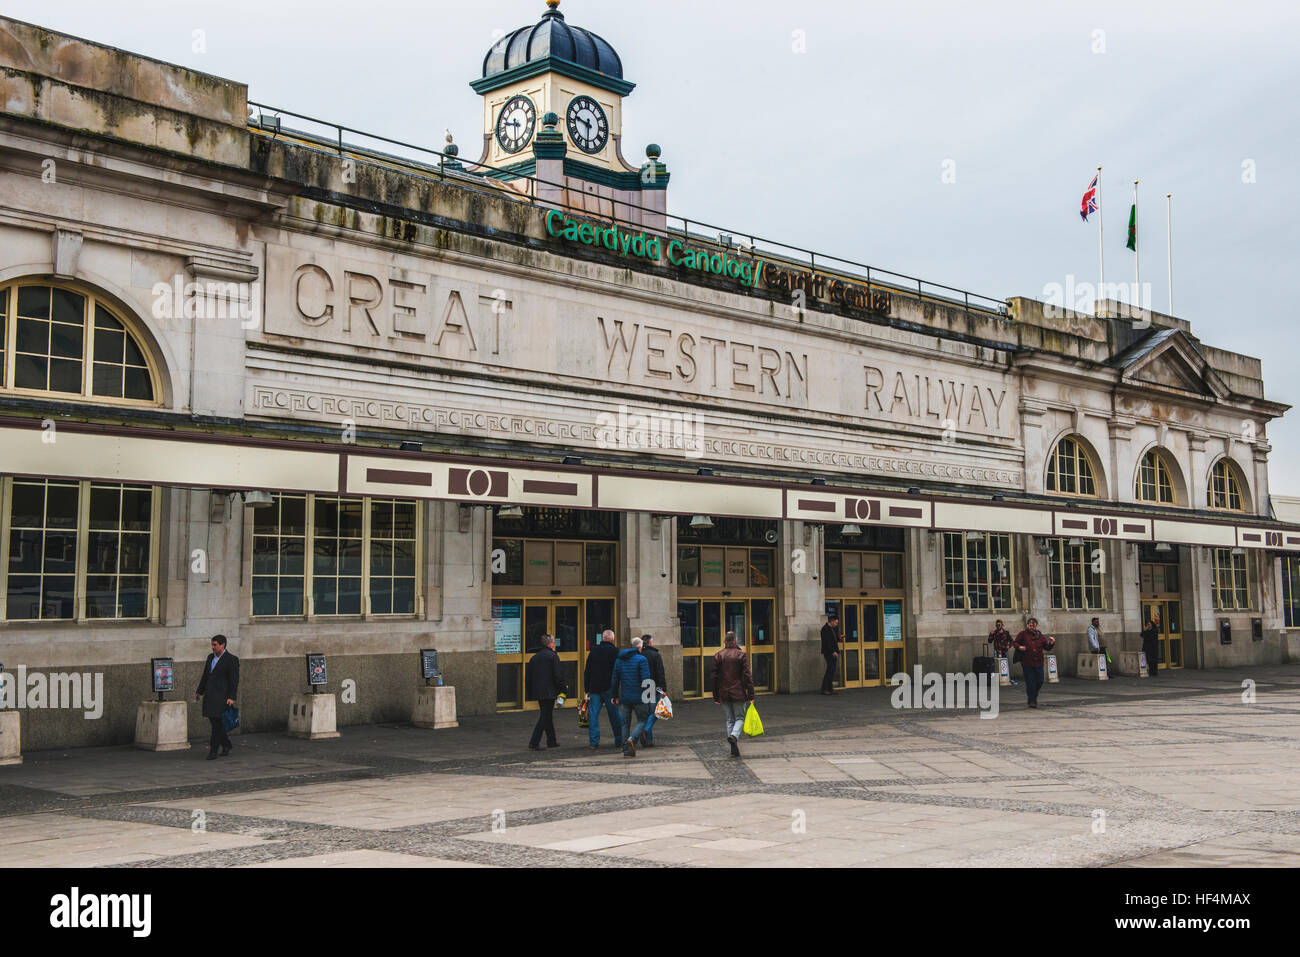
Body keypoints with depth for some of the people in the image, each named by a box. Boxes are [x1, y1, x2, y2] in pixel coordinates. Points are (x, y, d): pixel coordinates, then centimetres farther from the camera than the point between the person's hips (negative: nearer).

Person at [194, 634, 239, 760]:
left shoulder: (231, 660, -7)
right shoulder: (211, 657, 15)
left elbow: (234, 680, -11)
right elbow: (205, 676, 23)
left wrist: (231, 697, -18)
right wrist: (199, 691, 23)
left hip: (222, 696, -7)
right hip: (209, 695, 7)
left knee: (217, 722, -8)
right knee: (215, 722, 9)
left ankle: (213, 750, -5)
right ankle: (226, 745, 24)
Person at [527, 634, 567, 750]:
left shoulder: (534, 658, 12)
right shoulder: (553, 656, -9)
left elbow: (529, 677, 15)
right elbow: (558, 676, -14)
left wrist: (531, 693, 20)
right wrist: (564, 688, -3)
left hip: (537, 692, 7)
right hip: (549, 692, -7)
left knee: (547, 715, 17)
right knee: (545, 717, -4)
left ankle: (551, 741, 24)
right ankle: (534, 743, -11)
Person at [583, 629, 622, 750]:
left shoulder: (593, 651, 10)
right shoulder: (614, 651, -4)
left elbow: (587, 671, 12)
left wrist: (587, 689, 15)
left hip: (594, 688, 3)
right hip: (609, 688, -3)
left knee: (593, 714, 3)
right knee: (614, 714, 7)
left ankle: (593, 742, 0)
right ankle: (619, 739, 13)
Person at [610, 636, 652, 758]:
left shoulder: (619, 660, 9)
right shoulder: (641, 659, -8)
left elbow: (614, 679, 11)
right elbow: (646, 680, -14)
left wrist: (615, 696, 19)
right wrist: (648, 696, -7)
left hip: (625, 698, 4)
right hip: (639, 697, -4)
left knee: (626, 723, 11)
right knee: (642, 720, 10)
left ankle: (626, 750, 5)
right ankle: (632, 739, -15)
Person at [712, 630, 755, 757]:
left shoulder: (718, 656, 3)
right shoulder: (741, 655, -5)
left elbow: (715, 677, 4)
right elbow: (747, 676, -8)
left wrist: (716, 697, 10)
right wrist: (751, 694, -5)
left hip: (724, 694, 3)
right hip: (738, 693, -2)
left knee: (729, 720, 9)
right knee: (740, 718, 9)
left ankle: (734, 749, 6)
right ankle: (734, 735, -20)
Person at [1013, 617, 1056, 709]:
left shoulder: (1040, 636, 10)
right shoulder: (1023, 634, 2)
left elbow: (1046, 646, 9)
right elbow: (1015, 643, 5)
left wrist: (1051, 643, -11)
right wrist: (1019, 647, -15)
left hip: (1038, 663, 3)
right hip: (1027, 663, -3)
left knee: (1039, 682, 6)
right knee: (1030, 682, -4)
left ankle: (1034, 696, 32)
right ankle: (1032, 701, 6)